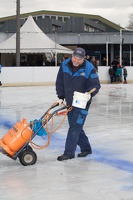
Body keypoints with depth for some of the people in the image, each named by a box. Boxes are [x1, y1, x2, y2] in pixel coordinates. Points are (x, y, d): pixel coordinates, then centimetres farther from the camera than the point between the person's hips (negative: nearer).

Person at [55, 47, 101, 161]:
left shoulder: (89, 69, -15)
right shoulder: (65, 65, -2)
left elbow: (96, 85, -12)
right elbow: (60, 82, 7)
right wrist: (61, 97, 2)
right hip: (69, 103, 6)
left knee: (74, 128, -8)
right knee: (76, 127, 13)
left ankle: (69, 153, -2)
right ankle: (86, 148, 28)